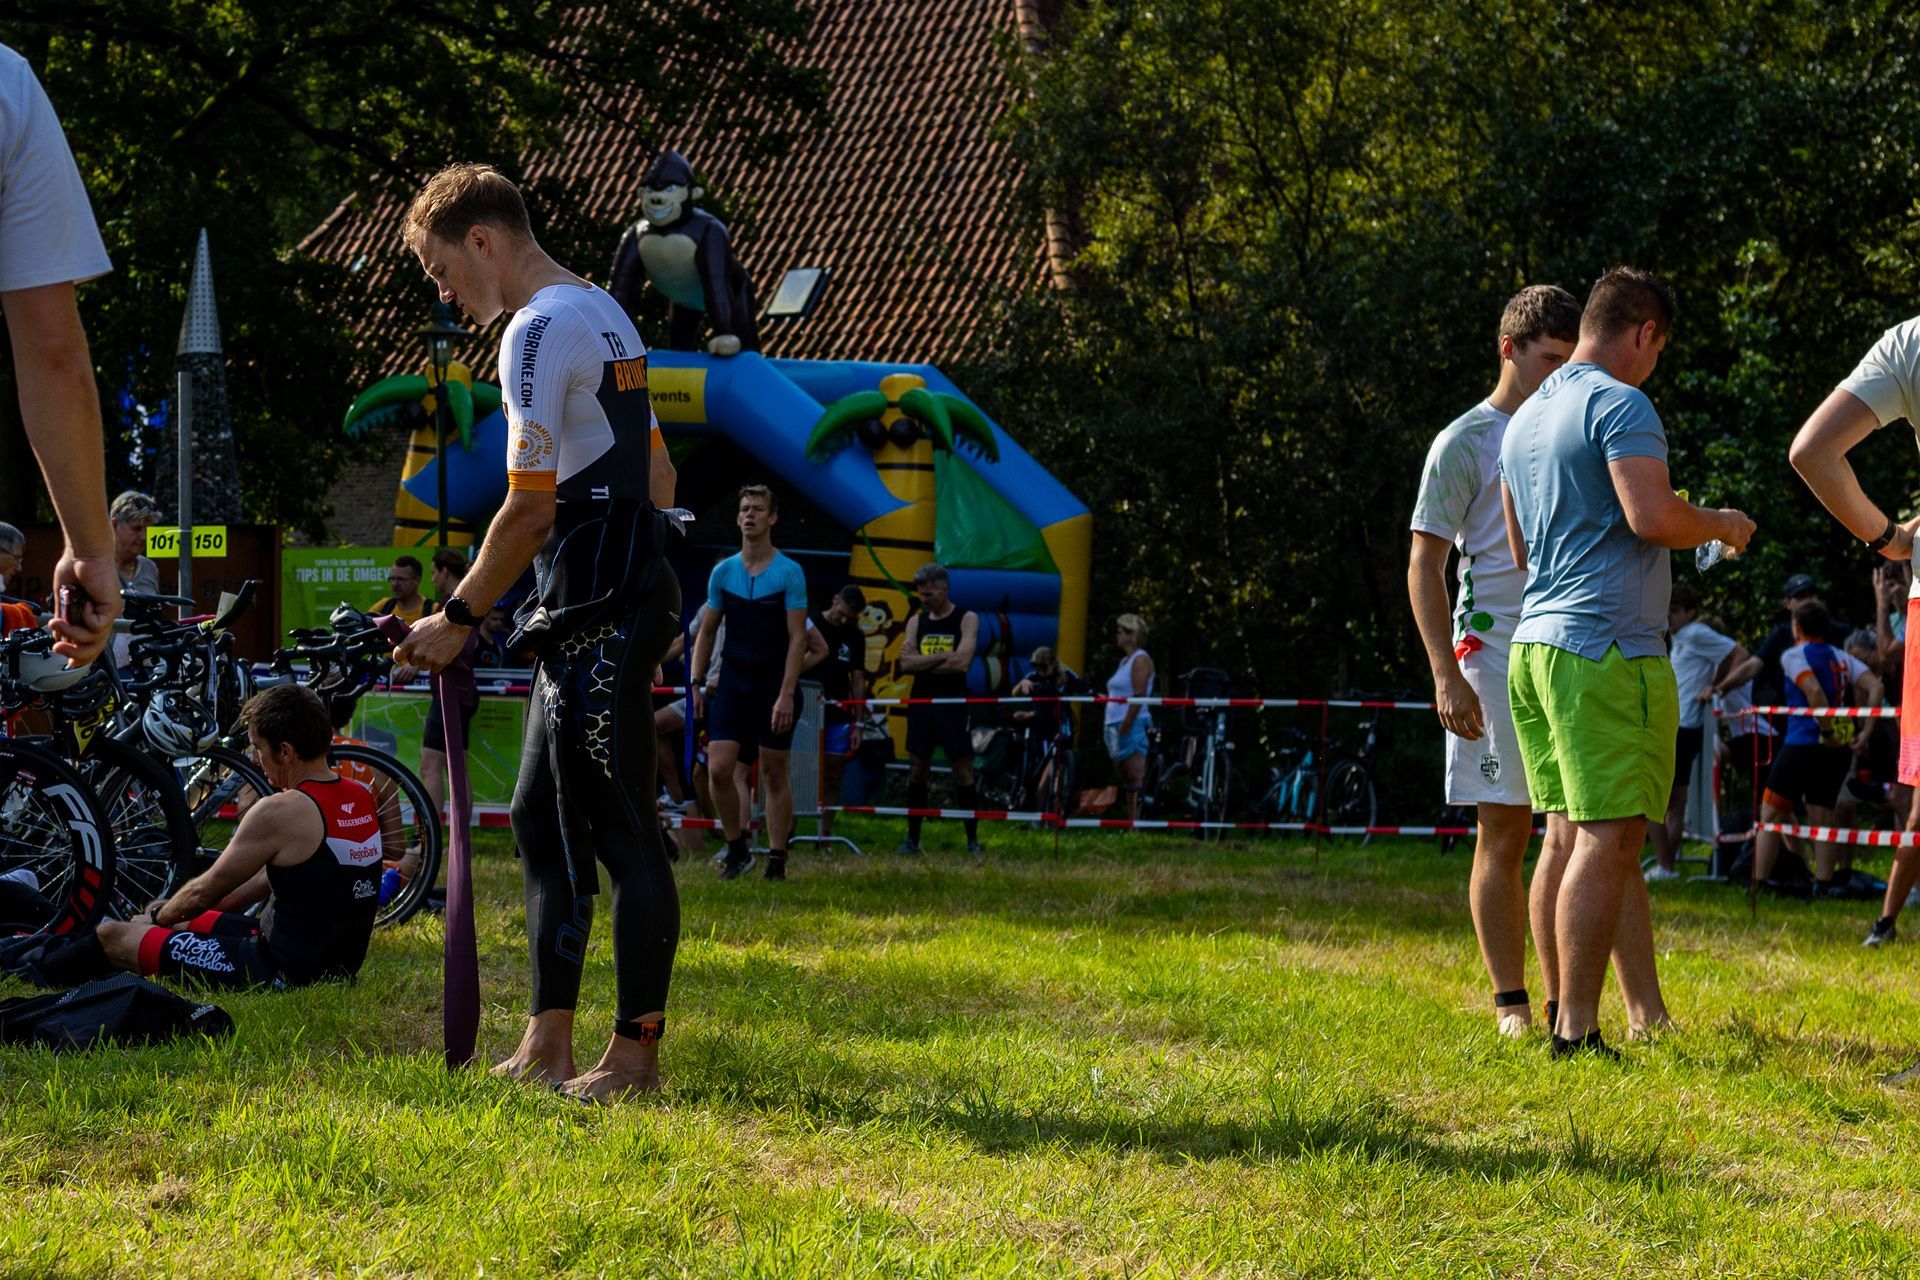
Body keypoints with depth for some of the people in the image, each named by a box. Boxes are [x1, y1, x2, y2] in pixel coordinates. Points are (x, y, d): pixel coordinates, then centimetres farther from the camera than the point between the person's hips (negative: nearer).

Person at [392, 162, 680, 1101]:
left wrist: (459, 617, -8)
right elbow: (656, 475, 24)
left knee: (618, 824, -8)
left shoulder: (540, 330, -12)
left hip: (595, 609, -11)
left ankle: (636, 1052, -6)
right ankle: (549, 1043, 13)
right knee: (541, 814, 12)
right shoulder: (602, 316, 20)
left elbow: (531, 505, -16)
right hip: (629, 592, 11)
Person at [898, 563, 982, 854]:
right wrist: (942, 657, -13)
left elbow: (961, 663, -16)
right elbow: (906, 663, -3)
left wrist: (921, 662, -8)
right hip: (921, 701, 4)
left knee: (963, 770, -4)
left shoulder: (966, 619, -2)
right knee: (917, 770, 5)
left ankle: (973, 838, 0)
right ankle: (912, 838, 10)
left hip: (953, 703, -4)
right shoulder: (916, 621, 10)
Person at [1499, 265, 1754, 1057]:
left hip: (1537, 638, 9)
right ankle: (1577, 1031, -14)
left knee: (1566, 834, 12)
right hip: (1606, 649, -9)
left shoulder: (1527, 418, 19)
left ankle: (1561, 1017, 12)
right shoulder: (1619, 403, -9)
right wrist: (1721, 526, -3)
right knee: (1609, 839, -10)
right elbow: (1653, 516, -21)